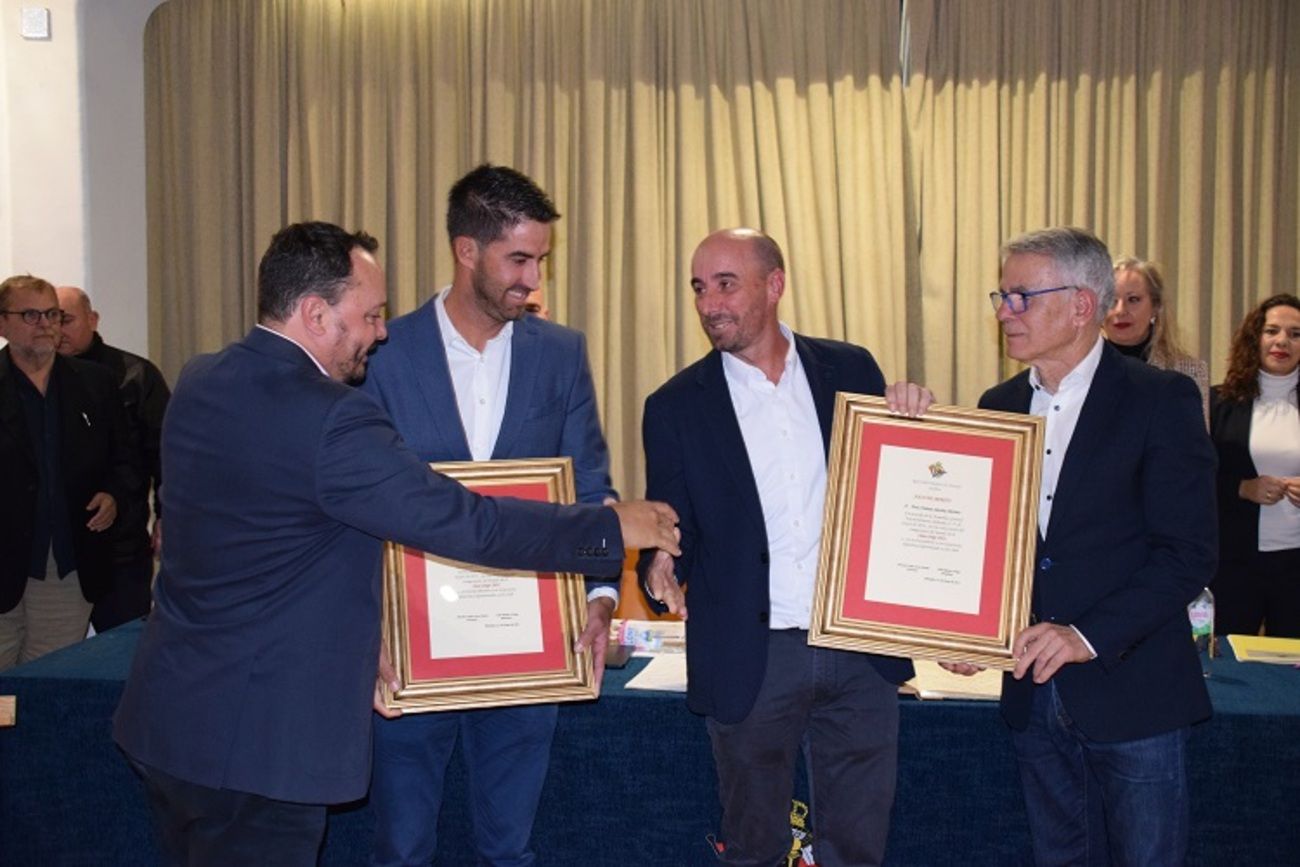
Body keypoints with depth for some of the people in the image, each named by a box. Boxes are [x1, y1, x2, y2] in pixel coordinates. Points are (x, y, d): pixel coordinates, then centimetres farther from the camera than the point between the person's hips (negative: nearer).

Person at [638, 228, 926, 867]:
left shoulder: (850, 370, 5)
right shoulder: (676, 406, 1)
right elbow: (669, 527, 1)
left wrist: (911, 420, -8)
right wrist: (660, 568, -21)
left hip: (858, 647, 1)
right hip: (749, 659, -1)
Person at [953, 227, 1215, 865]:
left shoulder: (1161, 400, -9)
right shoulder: (999, 405, 8)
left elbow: (1188, 552, -13)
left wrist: (1088, 636, -21)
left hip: (1131, 690, -5)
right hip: (1034, 690, 5)